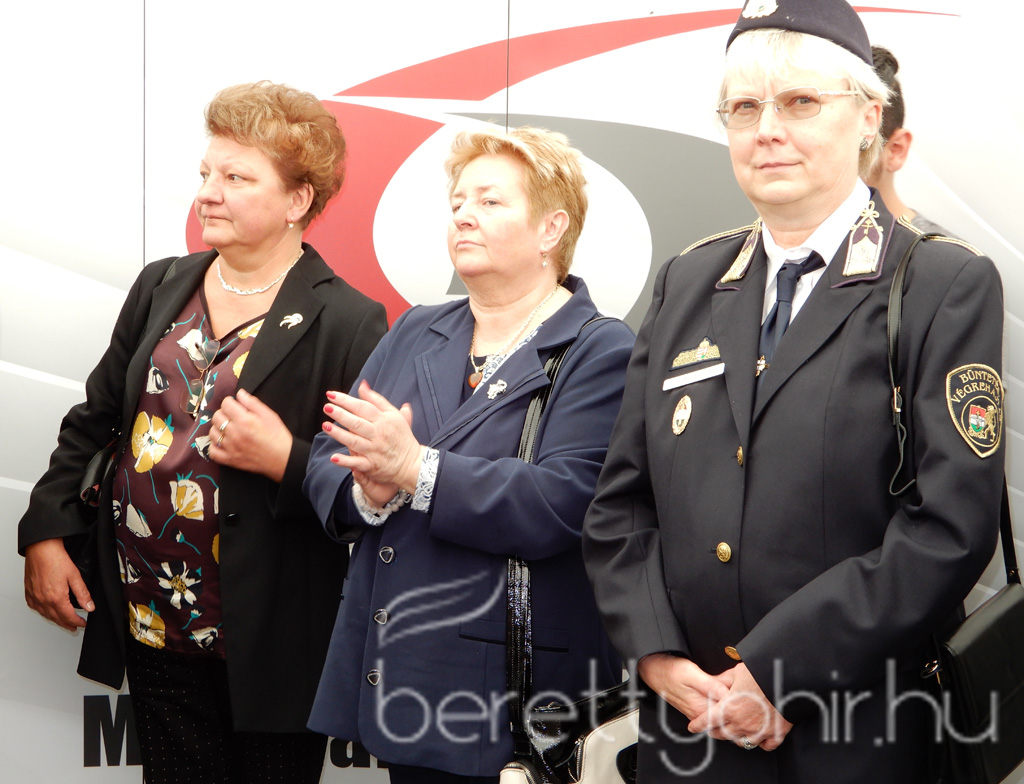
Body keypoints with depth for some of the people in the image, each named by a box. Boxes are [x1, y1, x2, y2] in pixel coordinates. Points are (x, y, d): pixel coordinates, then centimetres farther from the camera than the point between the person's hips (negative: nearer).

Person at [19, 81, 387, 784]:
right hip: (152, 625, 5)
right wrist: (47, 533, 6)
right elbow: (94, 421, 15)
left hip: (270, 645, -5)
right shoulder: (162, 287, 8)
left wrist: (286, 461, -25)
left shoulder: (349, 323, -10)